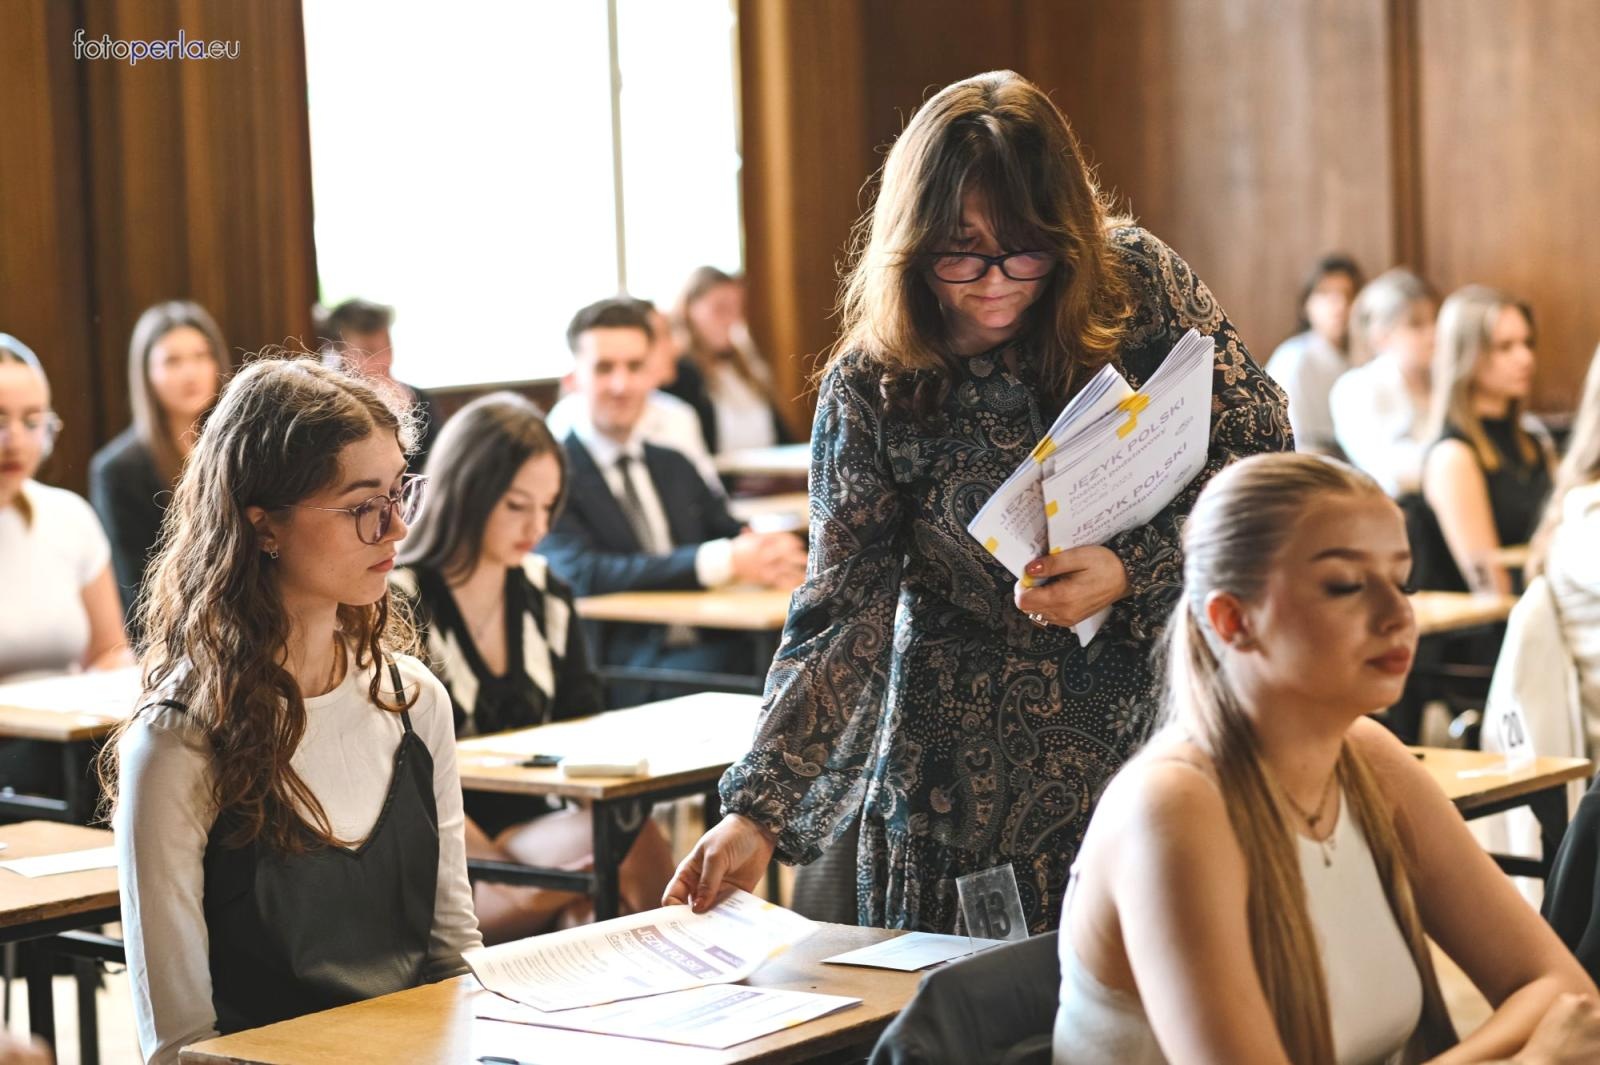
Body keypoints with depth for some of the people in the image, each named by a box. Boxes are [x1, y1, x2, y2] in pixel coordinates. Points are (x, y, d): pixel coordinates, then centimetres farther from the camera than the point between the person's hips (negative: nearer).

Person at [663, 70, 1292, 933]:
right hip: (965, 764, -1)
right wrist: (758, 809, -19)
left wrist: (1133, 569, -19)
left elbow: (1259, 449, -3)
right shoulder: (870, 386, -10)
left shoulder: (1139, 281, -8)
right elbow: (843, 616, -10)